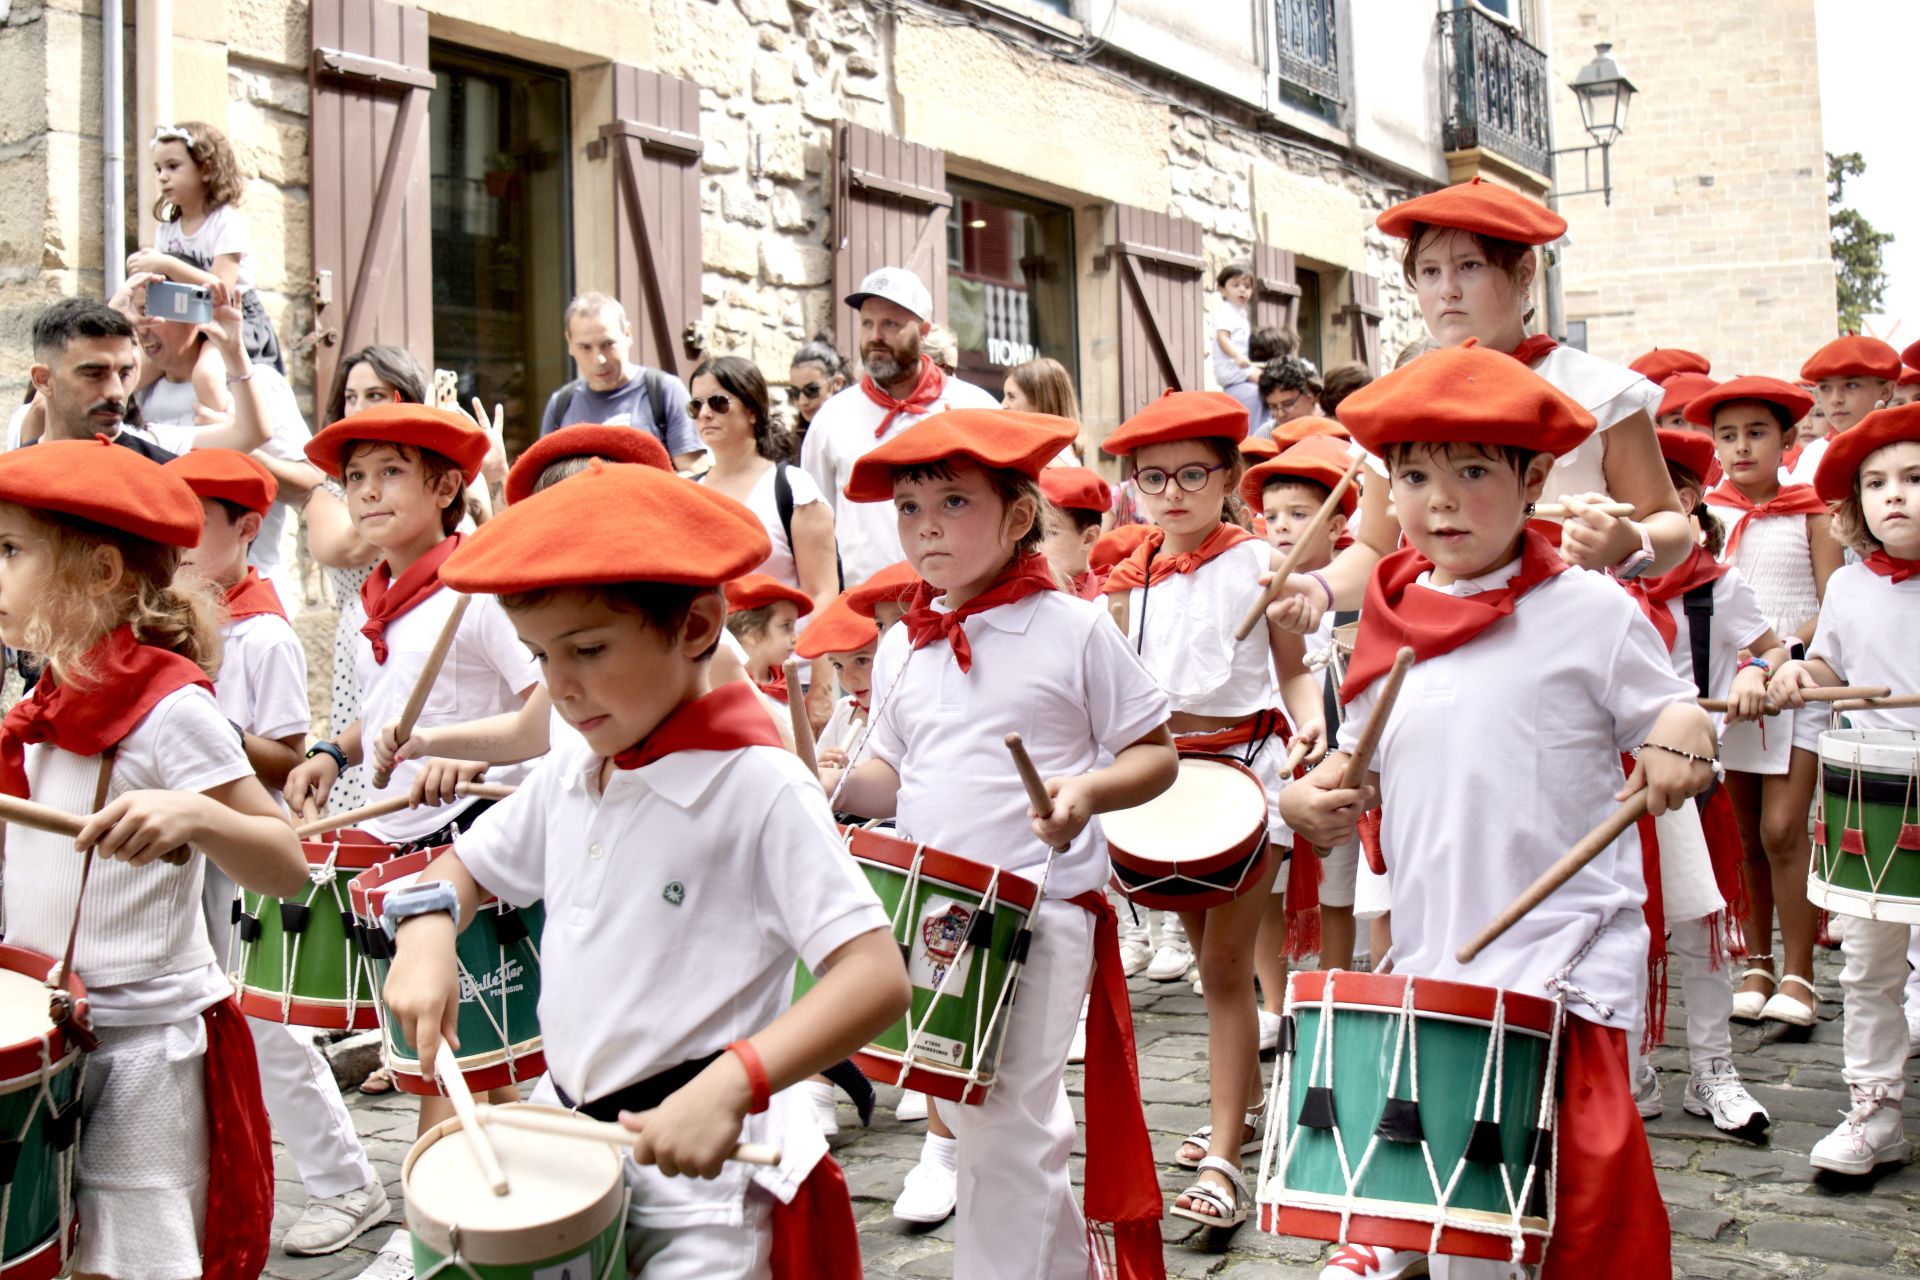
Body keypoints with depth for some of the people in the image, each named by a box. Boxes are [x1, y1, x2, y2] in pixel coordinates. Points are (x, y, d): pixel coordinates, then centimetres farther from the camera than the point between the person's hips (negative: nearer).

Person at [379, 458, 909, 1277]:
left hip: (698, 1164, -7)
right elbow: (465, 866, 22)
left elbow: (877, 977, -23)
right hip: (558, 1143, 7)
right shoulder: (570, 772, 6)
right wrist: (426, 932, 0)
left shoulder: (757, 788, -17)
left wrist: (732, 1082, -36)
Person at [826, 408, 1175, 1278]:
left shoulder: (1073, 630, -7)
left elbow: (1156, 754, -3)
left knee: (1006, 1127, -7)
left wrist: (1091, 789, -23)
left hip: (1041, 906, -6)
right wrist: (842, 787, -3)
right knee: (970, 1116, 17)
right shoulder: (900, 650, 8)